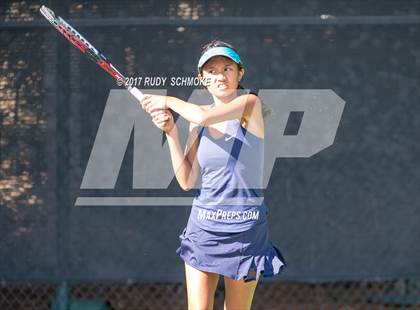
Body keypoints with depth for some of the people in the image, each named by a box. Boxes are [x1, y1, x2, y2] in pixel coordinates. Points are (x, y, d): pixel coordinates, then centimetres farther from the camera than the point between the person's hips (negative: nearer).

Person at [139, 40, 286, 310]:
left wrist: (168, 101, -7)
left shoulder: (250, 105, -6)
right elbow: (186, 181, 4)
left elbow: (203, 116, -24)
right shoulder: (197, 120, 7)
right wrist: (171, 132, -4)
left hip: (244, 228, -3)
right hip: (203, 225, 3)